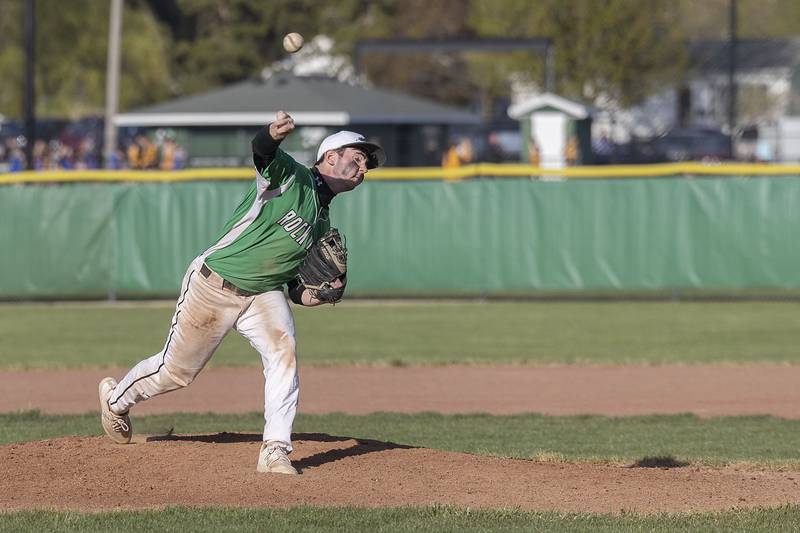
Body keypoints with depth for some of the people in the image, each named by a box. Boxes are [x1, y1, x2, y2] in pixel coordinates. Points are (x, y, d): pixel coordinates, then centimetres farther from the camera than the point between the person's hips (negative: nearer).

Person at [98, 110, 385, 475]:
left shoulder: (322, 226, 12)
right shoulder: (289, 176, -10)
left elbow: (298, 288, 14)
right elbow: (261, 149, -34)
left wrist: (317, 294, -11)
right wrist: (274, 133, -59)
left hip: (263, 294, 6)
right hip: (213, 285, -6)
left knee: (282, 351, -23)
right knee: (176, 370, 7)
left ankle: (275, 453, -23)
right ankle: (116, 398, 38)